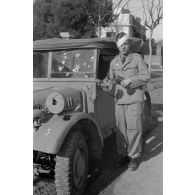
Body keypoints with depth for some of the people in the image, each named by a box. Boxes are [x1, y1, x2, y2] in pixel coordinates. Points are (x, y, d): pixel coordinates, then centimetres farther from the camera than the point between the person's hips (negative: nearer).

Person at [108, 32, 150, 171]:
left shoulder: (137, 58, 2)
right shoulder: (114, 62, 14)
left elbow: (146, 76, -3)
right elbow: (110, 78, 17)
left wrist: (130, 80, -15)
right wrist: (112, 81, -7)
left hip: (134, 98, -4)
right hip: (119, 98, 4)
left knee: (134, 128, -4)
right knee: (120, 128, 5)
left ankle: (134, 158, 7)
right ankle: (124, 155, 19)